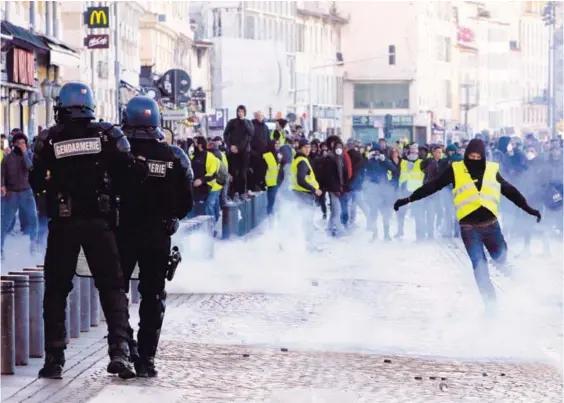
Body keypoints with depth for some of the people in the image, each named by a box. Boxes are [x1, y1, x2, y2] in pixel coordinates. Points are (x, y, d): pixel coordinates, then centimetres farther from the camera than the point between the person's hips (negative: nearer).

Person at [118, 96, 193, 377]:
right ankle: (146, 359, 8)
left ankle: (125, 347, -2)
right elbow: (186, 203, 1)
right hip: (159, 236, 2)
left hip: (123, 234, -2)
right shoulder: (174, 157, -3)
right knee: (153, 296, 10)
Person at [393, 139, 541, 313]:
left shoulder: (492, 170, 3)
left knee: (501, 258, 11)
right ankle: (490, 302, -3)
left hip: (491, 224, 2)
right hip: (469, 226, -2)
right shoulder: (456, 170, -3)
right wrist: (409, 199, -4)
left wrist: (529, 209, 16)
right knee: (479, 263, -9)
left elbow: (510, 191, 13)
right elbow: (432, 186, -1)